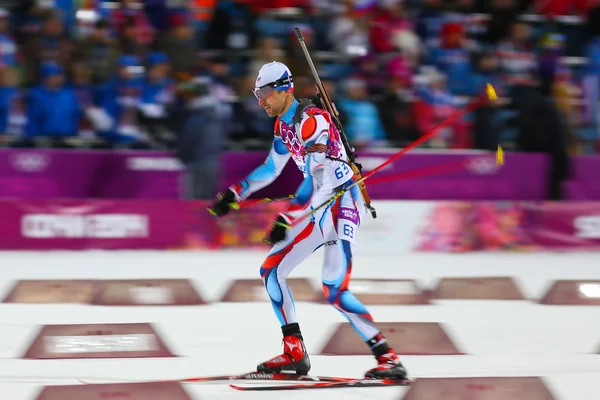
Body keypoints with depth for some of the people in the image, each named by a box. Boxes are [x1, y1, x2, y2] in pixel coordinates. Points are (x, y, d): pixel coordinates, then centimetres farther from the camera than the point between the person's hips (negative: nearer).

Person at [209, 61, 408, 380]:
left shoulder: (311, 121, -19)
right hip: (319, 210, 10)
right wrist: (234, 195, 21)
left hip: (342, 205, -10)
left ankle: (389, 359, -20)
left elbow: (316, 177, -28)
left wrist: (286, 219, -32)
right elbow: (272, 168, 25)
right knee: (270, 271, 10)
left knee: (335, 290, -22)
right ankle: (295, 354, 13)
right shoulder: (283, 123, 10)